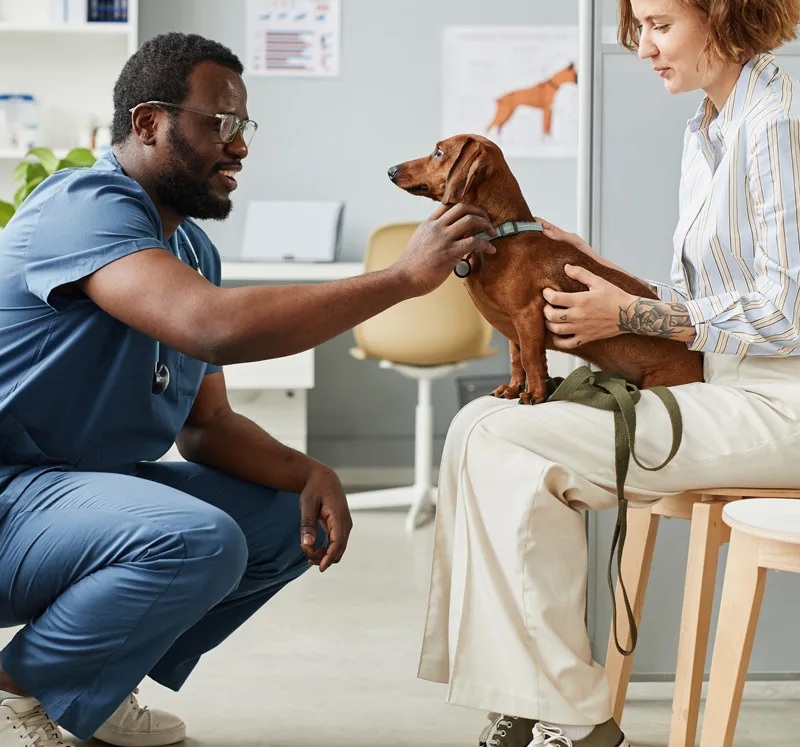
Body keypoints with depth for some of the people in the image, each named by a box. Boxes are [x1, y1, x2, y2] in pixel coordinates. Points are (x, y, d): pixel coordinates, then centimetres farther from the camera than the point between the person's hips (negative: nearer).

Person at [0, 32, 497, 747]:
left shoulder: (193, 248, 11)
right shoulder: (88, 205, -20)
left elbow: (207, 425, 12)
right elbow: (218, 328, -36)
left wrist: (307, 473, -9)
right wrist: (405, 275, -30)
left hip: (94, 484, 10)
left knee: (294, 519, 6)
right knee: (199, 539, -32)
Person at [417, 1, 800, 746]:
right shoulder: (706, 131, 17)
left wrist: (627, 315, -12)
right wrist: (598, 271, 5)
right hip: (719, 388, 9)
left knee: (496, 440, -16)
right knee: (483, 427, -4)